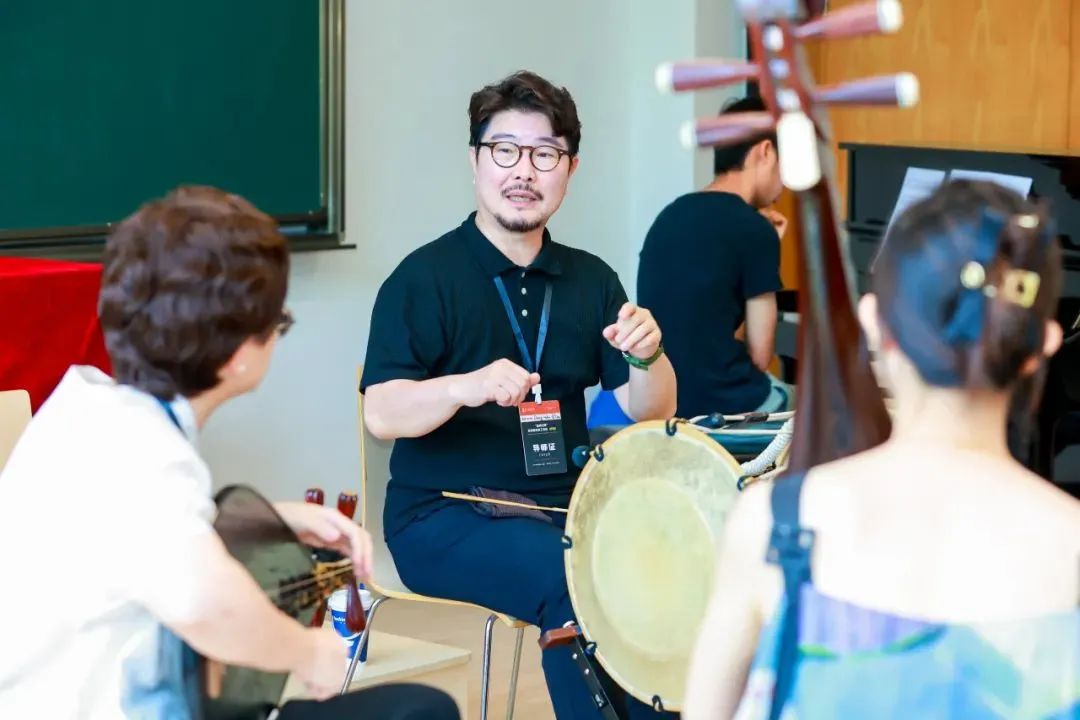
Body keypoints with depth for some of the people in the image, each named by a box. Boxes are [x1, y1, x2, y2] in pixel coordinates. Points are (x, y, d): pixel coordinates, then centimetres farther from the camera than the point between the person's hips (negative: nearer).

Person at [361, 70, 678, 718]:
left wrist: (646, 356, -16)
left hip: (563, 506, 5)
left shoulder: (590, 280, 10)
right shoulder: (426, 276, -6)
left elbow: (652, 413, 7)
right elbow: (382, 414, -16)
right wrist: (468, 386, -35)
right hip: (444, 518, -5)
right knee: (581, 588, -29)